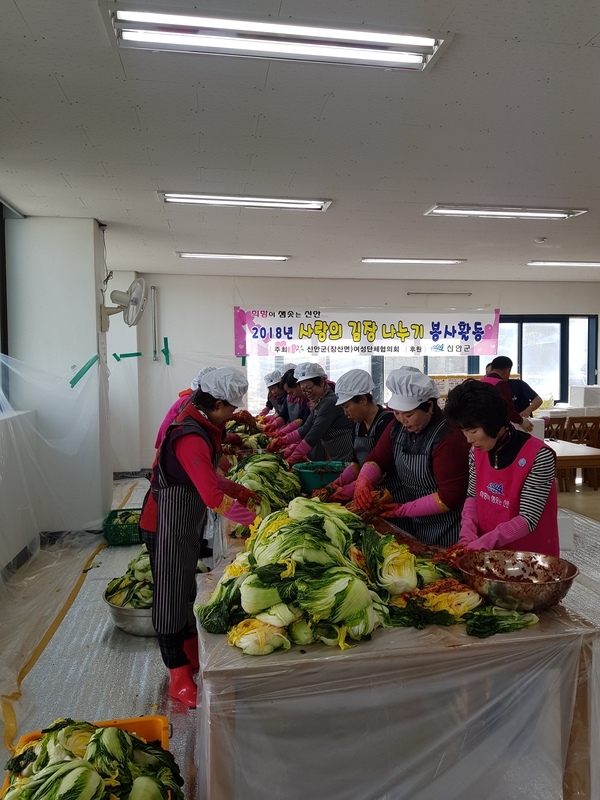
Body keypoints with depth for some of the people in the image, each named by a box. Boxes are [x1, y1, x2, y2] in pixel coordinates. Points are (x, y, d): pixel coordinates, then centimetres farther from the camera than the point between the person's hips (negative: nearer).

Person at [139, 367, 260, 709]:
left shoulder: (200, 426, 2)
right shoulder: (191, 437, -29)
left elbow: (209, 476, 11)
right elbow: (214, 497, -33)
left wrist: (243, 492, 6)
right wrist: (255, 518, -27)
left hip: (187, 523, 10)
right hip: (168, 526, -10)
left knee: (186, 588, 22)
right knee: (171, 594, 4)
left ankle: (192, 652, 39)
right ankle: (179, 677, 18)